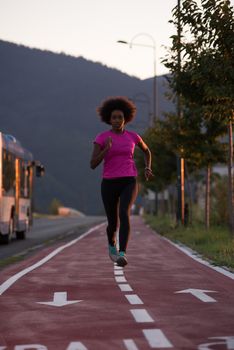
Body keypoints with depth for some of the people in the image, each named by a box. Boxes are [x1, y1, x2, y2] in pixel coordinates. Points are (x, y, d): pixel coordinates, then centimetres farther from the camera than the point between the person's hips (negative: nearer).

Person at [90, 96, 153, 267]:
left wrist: (148, 169, 11)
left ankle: (122, 254, -34)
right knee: (113, 224, 8)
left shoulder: (133, 136, 7)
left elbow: (147, 150, 27)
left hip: (129, 183, 0)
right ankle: (112, 243, 44)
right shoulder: (101, 138, -1)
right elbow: (93, 165, -8)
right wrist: (106, 149, -22)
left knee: (124, 214, -27)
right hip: (109, 184, 0)